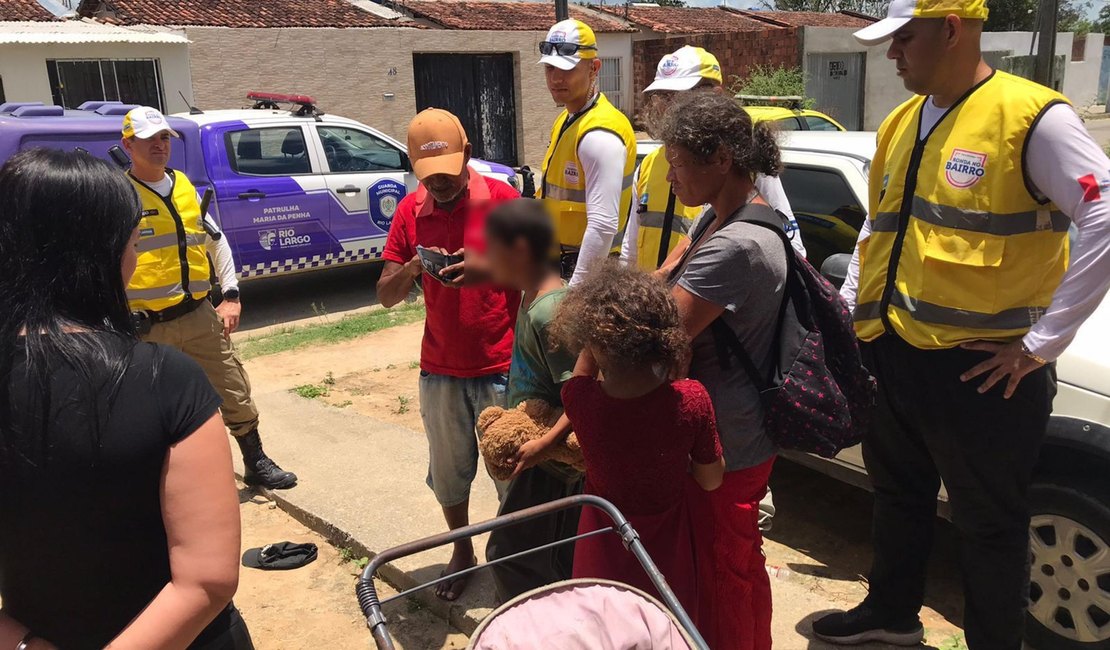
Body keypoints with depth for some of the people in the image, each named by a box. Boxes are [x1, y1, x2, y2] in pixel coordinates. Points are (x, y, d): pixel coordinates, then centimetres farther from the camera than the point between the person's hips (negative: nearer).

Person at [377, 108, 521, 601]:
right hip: (439, 370, 4)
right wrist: (411, 268, -19)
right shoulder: (410, 211, 3)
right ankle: (461, 551, 36)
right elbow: (386, 296, 2)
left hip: (501, 367, -3)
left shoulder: (503, 199, -8)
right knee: (449, 471, 15)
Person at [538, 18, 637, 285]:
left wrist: (574, 292, -26)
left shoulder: (599, 136, -21)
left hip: (587, 270, -9)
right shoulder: (565, 120, 10)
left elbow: (603, 225, -27)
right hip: (557, 263, 10)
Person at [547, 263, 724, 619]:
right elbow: (711, 480, -11)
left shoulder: (578, 398, -27)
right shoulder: (691, 401, -28)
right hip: (667, 545, 0)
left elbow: (589, 351, -3)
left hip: (604, 547, 0)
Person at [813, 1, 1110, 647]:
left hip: (979, 369, -8)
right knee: (899, 497, 24)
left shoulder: (1031, 118, -13)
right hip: (891, 355, 8)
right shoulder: (902, 123, 10)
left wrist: (1042, 342, -19)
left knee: (990, 523, 10)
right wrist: (849, 306, 17)